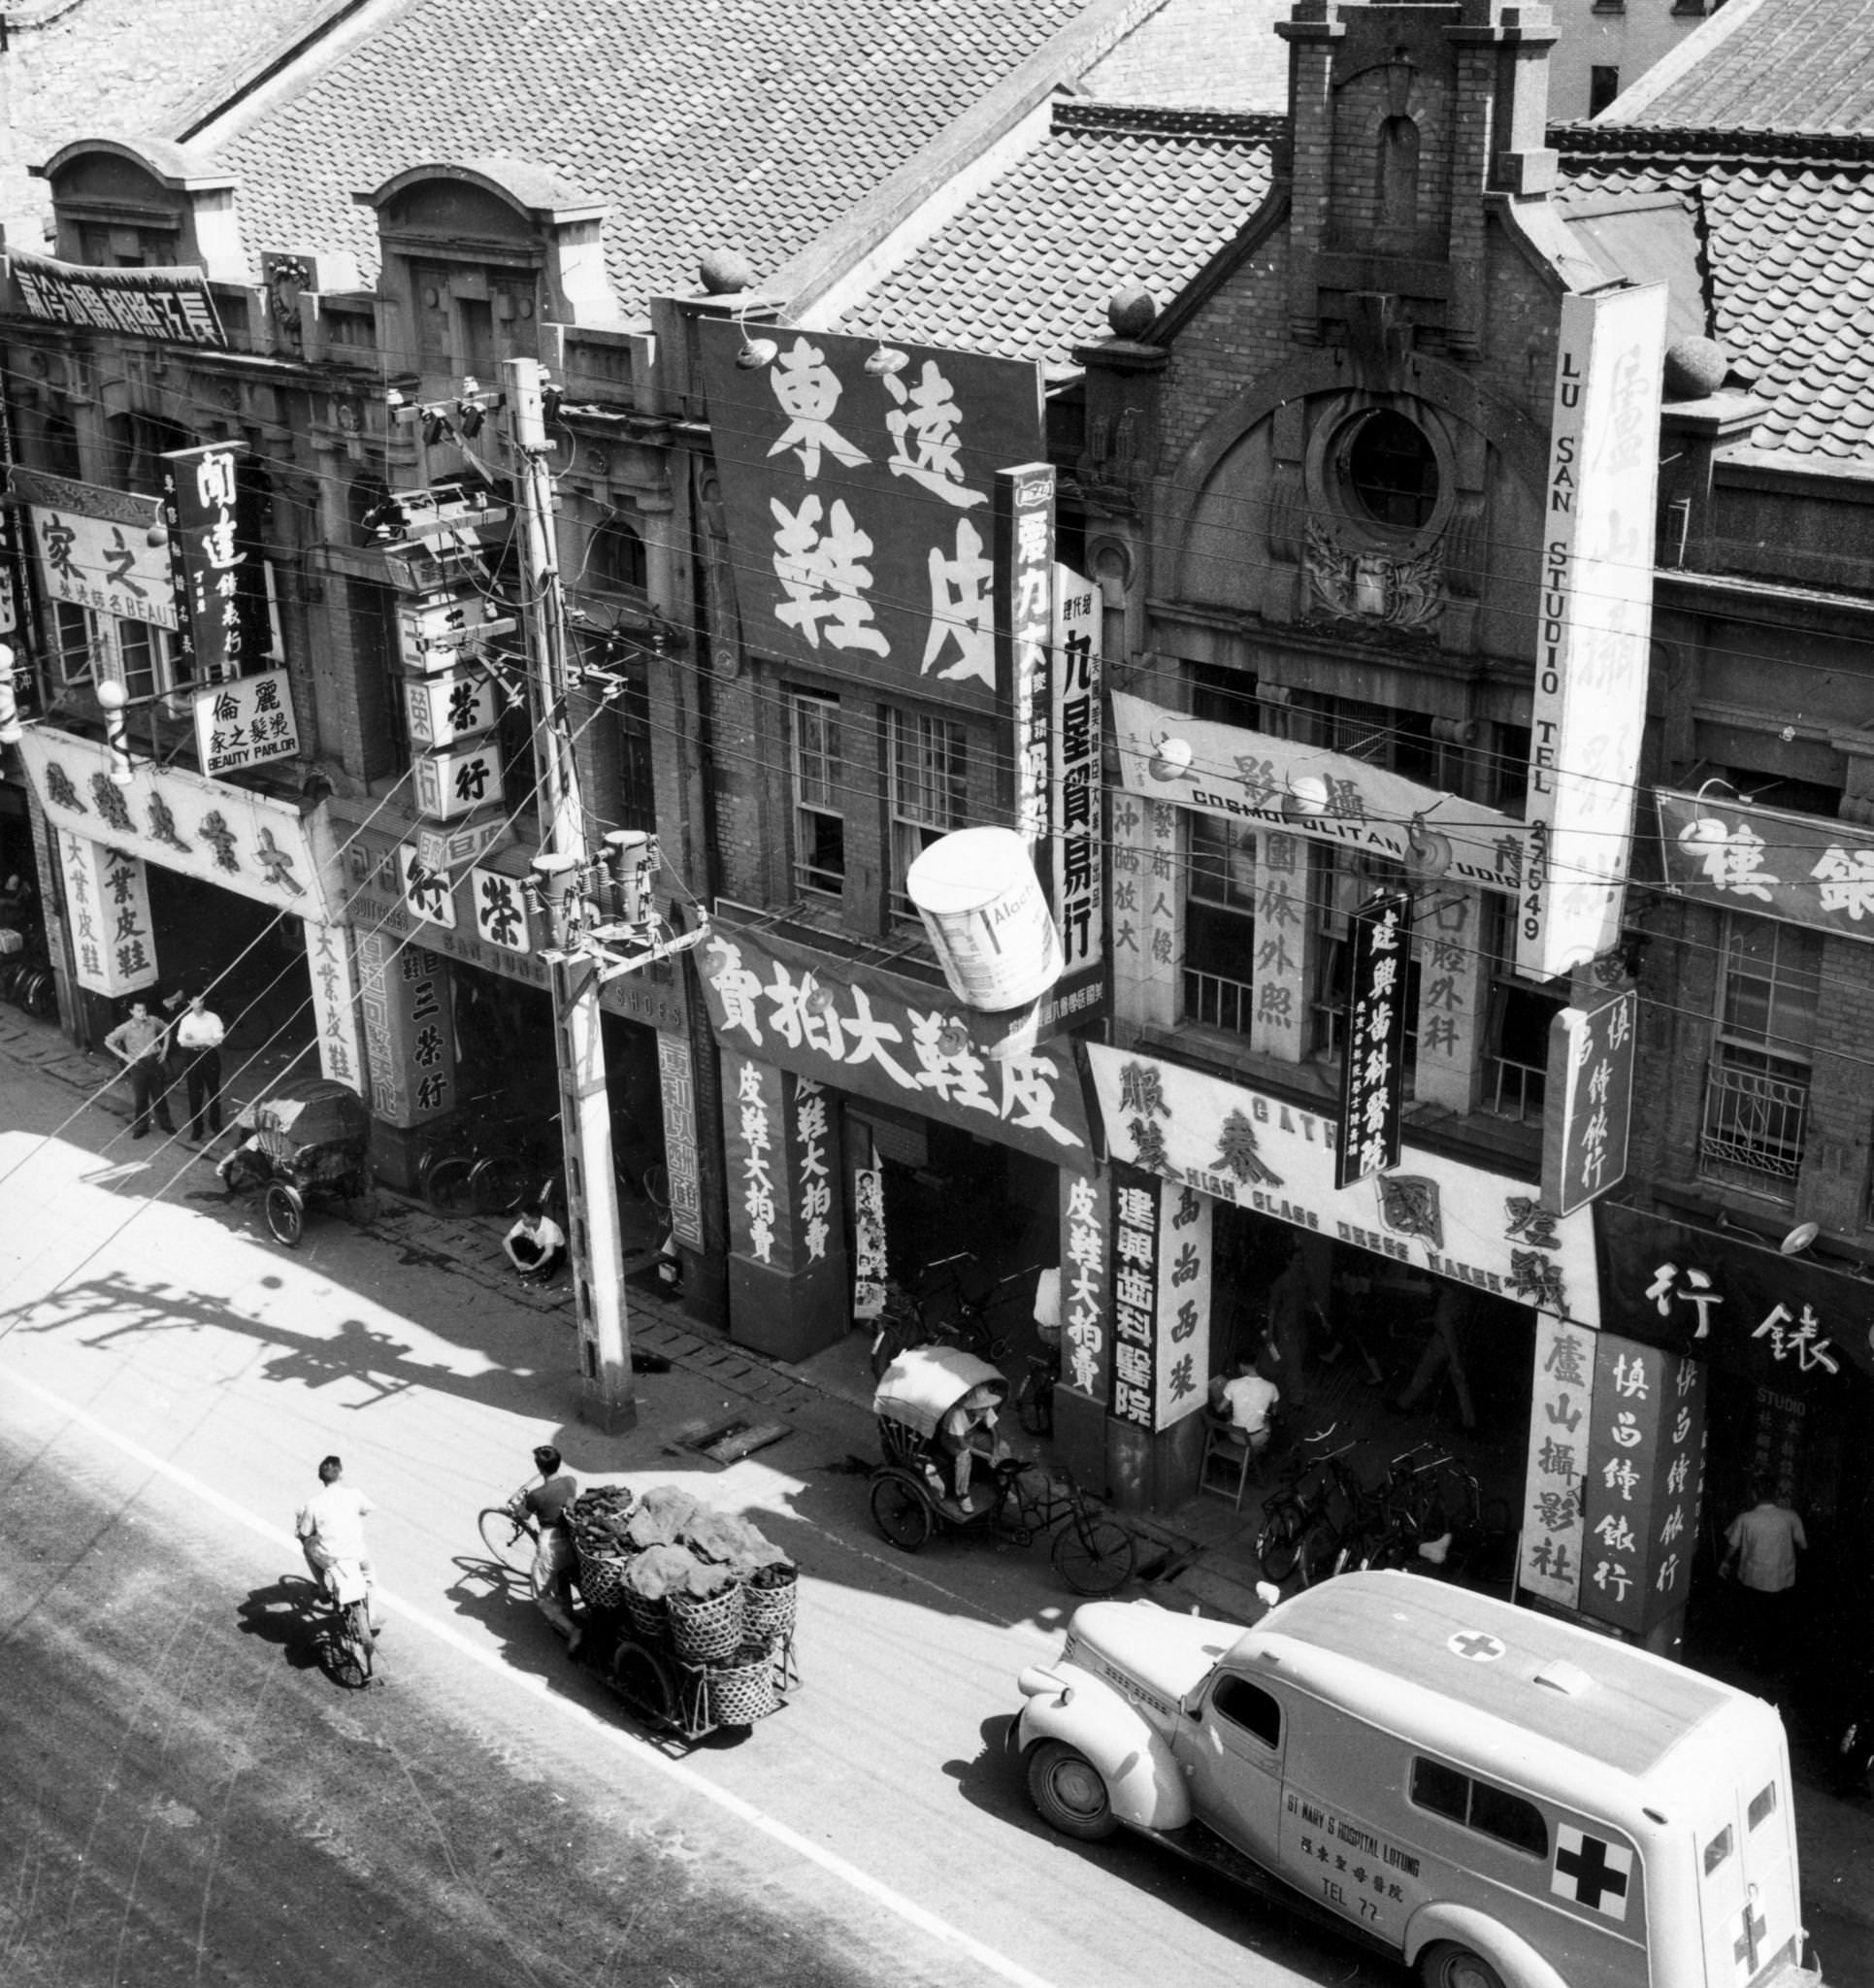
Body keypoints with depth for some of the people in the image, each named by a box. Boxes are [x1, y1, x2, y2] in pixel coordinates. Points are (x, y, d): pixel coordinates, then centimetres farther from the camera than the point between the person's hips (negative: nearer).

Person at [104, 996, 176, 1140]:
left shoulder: (153, 1021, -7)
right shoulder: (126, 1028, -15)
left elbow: (166, 1030, 12)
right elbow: (108, 1042, -7)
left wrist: (164, 1050, 4)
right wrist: (125, 1057, -11)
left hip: (155, 1062, 2)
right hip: (138, 1065, -2)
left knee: (160, 1095, 14)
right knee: (140, 1098, 7)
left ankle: (164, 1123, 31)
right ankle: (140, 1127, 23)